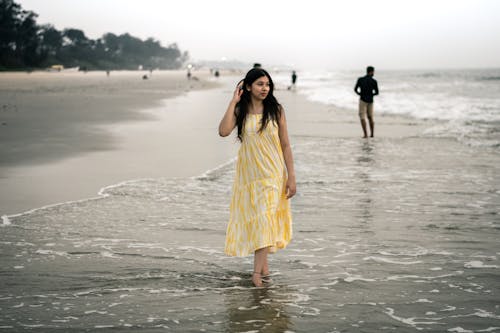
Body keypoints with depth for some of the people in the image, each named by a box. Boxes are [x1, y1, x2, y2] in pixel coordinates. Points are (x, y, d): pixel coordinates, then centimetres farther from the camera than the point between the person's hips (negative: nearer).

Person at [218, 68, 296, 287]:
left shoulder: (276, 110, -3)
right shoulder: (240, 111, 0)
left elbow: (285, 145, -1)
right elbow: (223, 131, -18)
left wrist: (291, 177, -5)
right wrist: (233, 102, -14)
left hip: (272, 172, -2)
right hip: (249, 173, 2)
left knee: (265, 218, -9)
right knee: (255, 218, 8)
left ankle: (257, 271, -10)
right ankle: (263, 264, 22)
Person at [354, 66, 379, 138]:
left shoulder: (360, 79, -5)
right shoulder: (374, 81, -5)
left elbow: (355, 89, 1)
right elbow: (377, 92, 2)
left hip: (363, 100, -2)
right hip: (370, 100, 2)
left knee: (362, 117, -2)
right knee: (370, 117, 15)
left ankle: (366, 134, -12)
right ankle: (372, 134, 13)